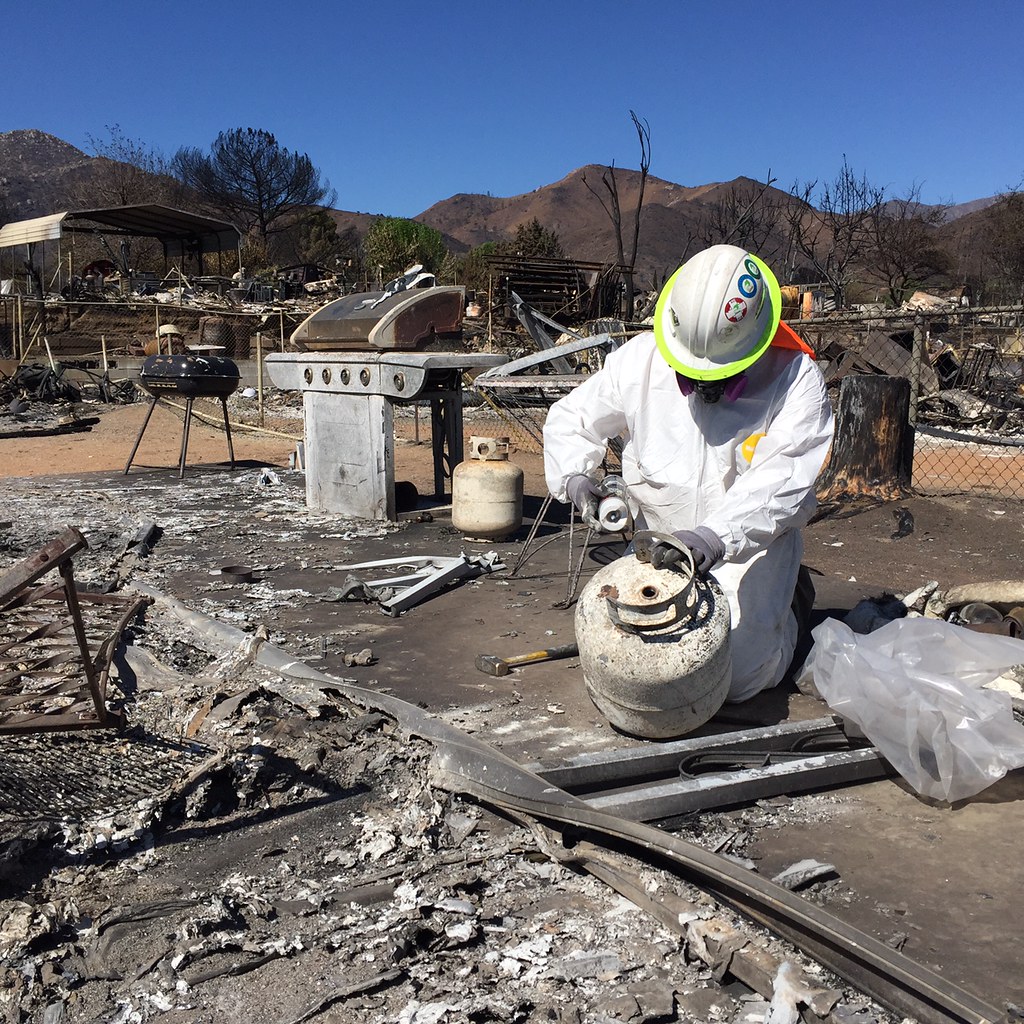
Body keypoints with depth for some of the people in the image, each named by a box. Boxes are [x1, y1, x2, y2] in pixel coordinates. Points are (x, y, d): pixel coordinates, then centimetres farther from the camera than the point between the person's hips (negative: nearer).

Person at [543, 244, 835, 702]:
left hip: (750, 549, -3)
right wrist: (574, 475, -17)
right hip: (659, 541, 3)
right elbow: (570, 420, 4)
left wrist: (715, 537, -41)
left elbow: (779, 484, -25)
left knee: (736, 677, -14)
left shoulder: (795, 380, -16)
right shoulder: (639, 360, -8)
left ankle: (783, 610, 22)